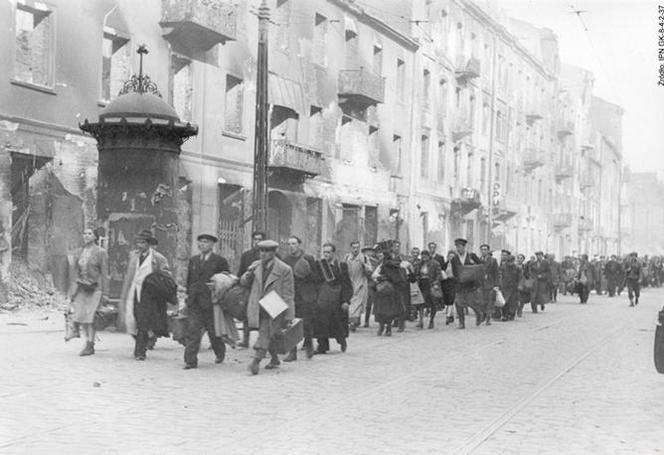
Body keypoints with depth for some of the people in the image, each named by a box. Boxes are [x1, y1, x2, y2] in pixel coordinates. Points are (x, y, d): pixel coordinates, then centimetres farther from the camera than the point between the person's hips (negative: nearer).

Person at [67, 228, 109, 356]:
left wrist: (105, 293, -7)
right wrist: (72, 291, 11)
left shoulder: (100, 252, -2)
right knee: (81, 316, 0)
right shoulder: (78, 253, 11)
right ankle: (88, 340, 16)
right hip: (81, 287, 5)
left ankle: (90, 346, -3)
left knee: (90, 317, -9)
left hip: (95, 288, -4)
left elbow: (104, 273, -3)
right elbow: (74, 272, 14)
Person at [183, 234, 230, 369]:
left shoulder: (220, 261, -1)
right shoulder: (193, 260, 14)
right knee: (192, 330, -6)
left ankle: (220, 352, 35)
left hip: (210, 301, -3)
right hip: (193, 302, 3)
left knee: (213, 330, 8)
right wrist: (189, 295, 13)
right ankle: (190, 361, -7)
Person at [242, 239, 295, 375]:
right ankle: (275, 360, 32)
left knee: (265, 334, -15)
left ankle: (255, 362, -20)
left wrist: (287, 315, -10)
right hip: (257, 307, 5)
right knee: (268, 335, 16)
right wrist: (248, 275, -13)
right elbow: (244, 283, 12)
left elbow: (288, 294, -7)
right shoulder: (256, 266, 6)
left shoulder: (284, 269, -9)